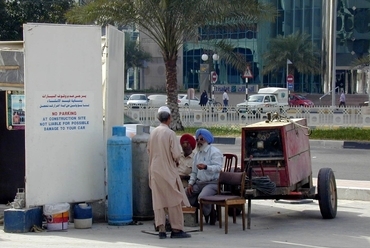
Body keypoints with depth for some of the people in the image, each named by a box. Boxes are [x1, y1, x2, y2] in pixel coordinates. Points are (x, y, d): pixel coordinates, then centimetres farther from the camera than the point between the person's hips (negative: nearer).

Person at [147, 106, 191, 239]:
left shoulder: (153, 133, 2)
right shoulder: (170, 133, -13)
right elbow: (176, 154, -15)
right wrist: (176, 161, 6)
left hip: (155, 171, 5)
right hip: (168, 171, -5)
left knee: (158, 200, 7)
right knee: (174, 200, 3)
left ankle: (161, 229, 4)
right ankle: (176, 229, 5)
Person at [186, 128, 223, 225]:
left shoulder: (215, 152, -9)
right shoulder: (198, 154, 17)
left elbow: (218, 167, -25)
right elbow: (194, 171, 23)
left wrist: (206, 167, -43)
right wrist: (190, 183, 8)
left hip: (212, 183, -9)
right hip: (199, 182, 9)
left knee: (202, 197, -32)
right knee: (185, 193, -4)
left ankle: (210, 214, -4)